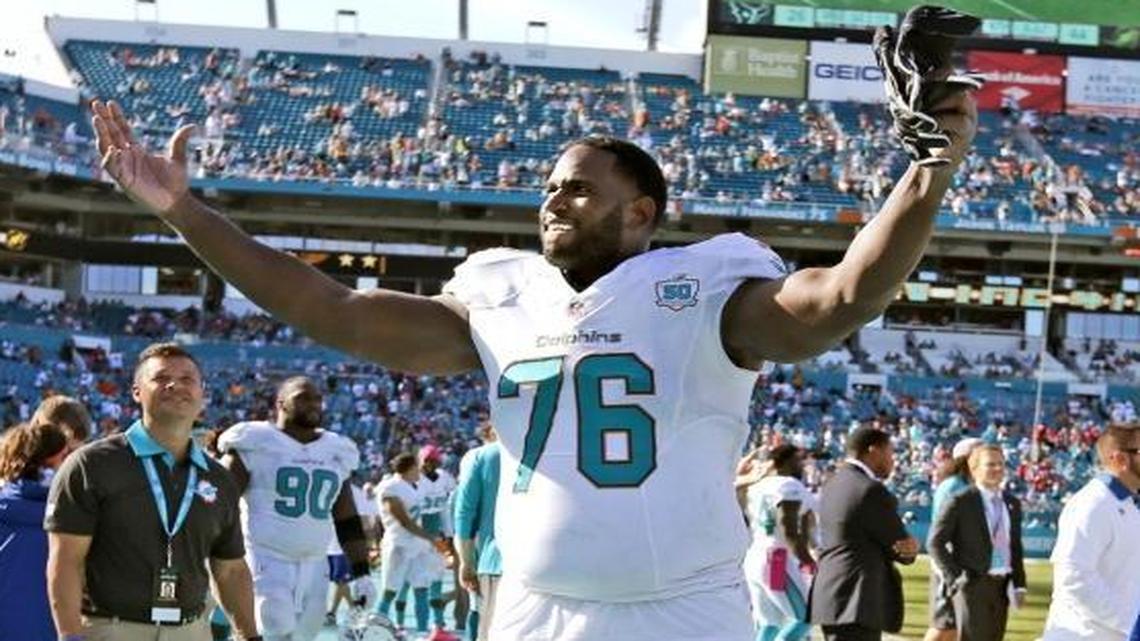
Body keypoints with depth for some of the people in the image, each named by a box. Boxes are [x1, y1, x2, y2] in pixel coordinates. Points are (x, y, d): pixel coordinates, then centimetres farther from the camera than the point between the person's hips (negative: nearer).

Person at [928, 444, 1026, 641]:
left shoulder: (1012, 503, 12)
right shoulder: (961, 502, -7)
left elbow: (1016, 547, 16)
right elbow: (936, 542, -8)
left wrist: (1019, 585, 9)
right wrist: (954, 577, -13)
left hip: (1001, 587, 6)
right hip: (973, 585, -6)